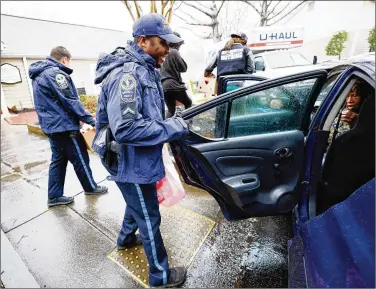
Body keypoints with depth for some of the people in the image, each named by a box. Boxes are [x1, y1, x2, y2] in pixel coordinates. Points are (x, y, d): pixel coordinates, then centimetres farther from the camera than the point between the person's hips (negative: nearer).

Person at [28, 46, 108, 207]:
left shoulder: (39, 75, 16)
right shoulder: (56, 74, -15)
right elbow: (70, 101, -19)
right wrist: (90, 120, -16)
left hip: (51, 125, 10)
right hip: (64, 125, -9)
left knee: (58, 159, 14)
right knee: (80, 158, 4)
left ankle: (55, 196, 20)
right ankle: (91, 187, 21)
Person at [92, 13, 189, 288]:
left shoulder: (145, 70, 8)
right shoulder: (128, 73, -24)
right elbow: (125, 128, -33)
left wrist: (171, 120, 3)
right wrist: (172, 129, -26)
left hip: (138, 160, 10)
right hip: (133, 164, -10)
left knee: (137, 205, 31)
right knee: (149, 219, 8)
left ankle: (126, 238, 59)